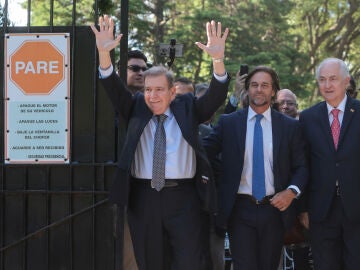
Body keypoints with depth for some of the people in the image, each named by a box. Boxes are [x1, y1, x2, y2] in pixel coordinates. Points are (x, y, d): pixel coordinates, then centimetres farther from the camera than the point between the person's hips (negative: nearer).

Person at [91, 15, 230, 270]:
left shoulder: (188, 108, 7)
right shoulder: (136, 108, 10)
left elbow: (216, 97, -6)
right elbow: (114, 89, -3)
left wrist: (218, 60, -25)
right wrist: (104, 53, -20)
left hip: (184, 196, -1)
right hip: (143, 197, 2)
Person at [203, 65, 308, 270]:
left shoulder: (290, 126, 5)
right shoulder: (228, 123, 4)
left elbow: (301, 166, 6)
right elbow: (205, 152, 3)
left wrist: (292, 191, -10)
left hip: (275, 209, 2)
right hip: (240, 210, -1)